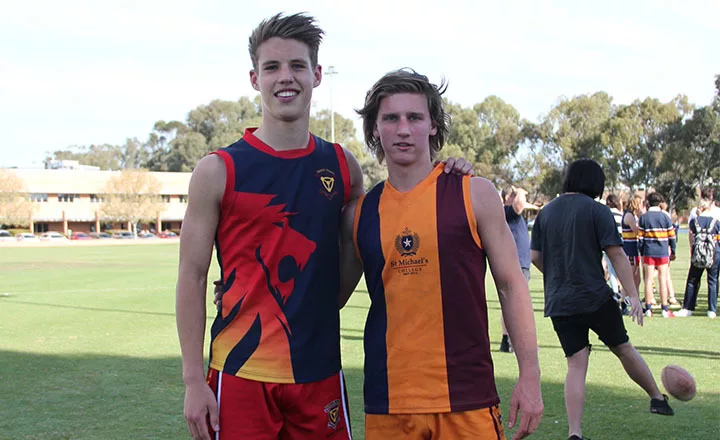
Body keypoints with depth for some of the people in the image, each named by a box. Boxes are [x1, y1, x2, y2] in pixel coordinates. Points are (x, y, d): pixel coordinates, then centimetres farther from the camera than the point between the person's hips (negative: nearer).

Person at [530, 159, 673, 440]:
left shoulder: (546, 212, 9)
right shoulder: (596, 210, -5)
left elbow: (534, 256, 9)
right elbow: (616, 254, -11)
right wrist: (633, 295, -11)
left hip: (559, 303, 3)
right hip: (595, 296, -3)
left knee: (576, 365, 3)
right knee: (624, 349, 16)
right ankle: (657, 398, 34)